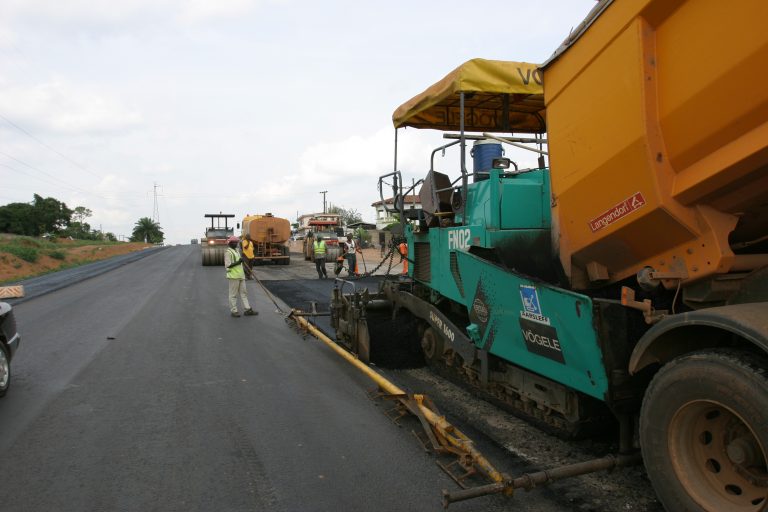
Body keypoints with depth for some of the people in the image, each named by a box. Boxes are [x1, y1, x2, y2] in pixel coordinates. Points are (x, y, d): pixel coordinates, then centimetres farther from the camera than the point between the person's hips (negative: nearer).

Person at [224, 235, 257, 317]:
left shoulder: (236, 251, 16)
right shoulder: (228, 252, -11)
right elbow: (227, 265, -18)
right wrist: (238, 262, -23)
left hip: (240, 275, 9)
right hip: (233, 276, -9)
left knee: (243, 292, 9)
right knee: (233, 294, 0)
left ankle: (247, 310, 11)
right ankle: (234, 311, 7)